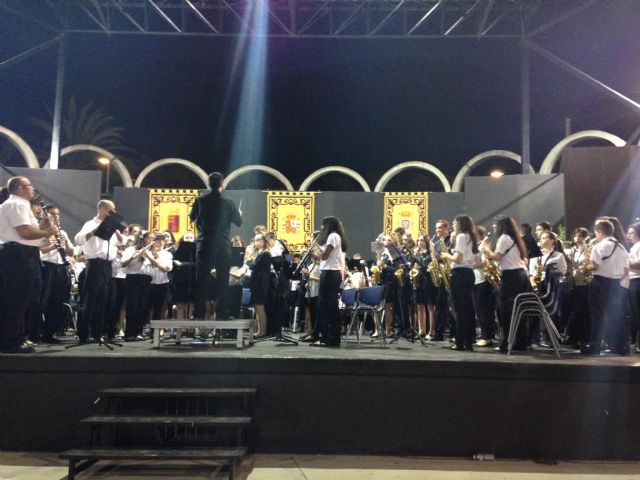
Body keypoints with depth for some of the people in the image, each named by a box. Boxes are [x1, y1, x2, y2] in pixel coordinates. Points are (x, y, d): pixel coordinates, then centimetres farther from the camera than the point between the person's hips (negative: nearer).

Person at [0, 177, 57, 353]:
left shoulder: (18, 205, 22)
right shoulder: (16, 204, -11)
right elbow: (25, 232, -22)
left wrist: (43, 229, 10)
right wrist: (48, 231, -8)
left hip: (22, 256, 11)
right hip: (18, 256, -11)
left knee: (22, 300, 14)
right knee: (17, 300, -7)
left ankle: (15, 340, 21)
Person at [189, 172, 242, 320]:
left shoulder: (200, 199, -1)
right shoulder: (227, 203, -8)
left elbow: (192, 217, 12)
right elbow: (238, 222, 3)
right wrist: (239, 213, 24)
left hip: (204, 245, 2)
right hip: (222, 246, -2)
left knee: (202, 280, 7)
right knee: (222, 280, 6)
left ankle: (199, 313, 8)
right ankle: (221, 313, 6)